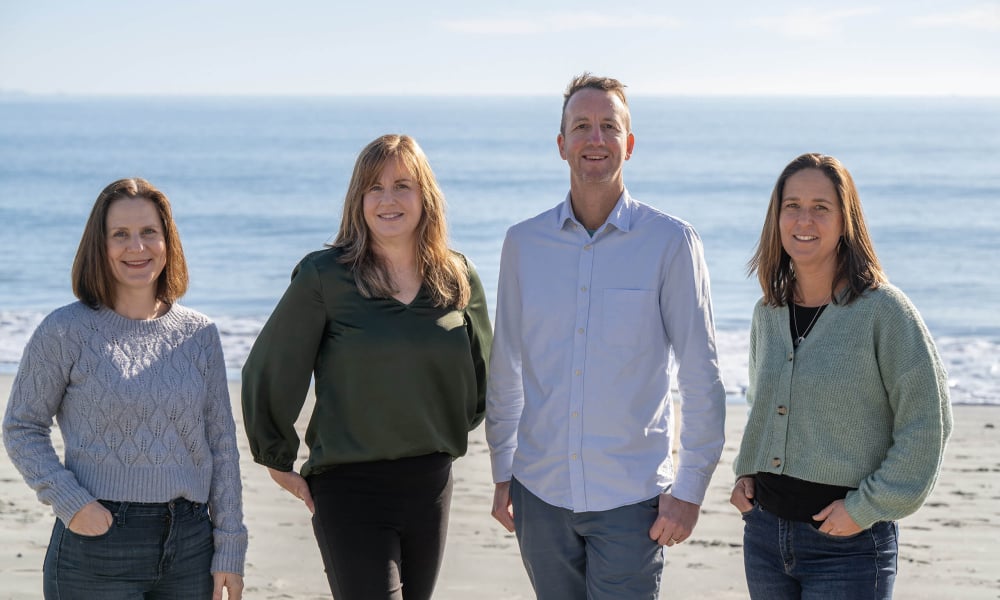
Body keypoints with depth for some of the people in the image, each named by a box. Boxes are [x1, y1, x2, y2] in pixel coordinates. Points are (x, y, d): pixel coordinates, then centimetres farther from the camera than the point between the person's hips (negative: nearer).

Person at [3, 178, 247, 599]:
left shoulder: (199, 334, 8)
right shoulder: (65, 332, -1)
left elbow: (222, 446, 10)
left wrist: (230, 550, 6)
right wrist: (68, 501, -12)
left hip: (190, 548, 3)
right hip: (98, 545, -3)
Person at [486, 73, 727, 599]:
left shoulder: (670, 242, -5)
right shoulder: (524, 243, 5)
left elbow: (701, 379, -4)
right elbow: (505, 370, 12)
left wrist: (690, 489, -7)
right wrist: (501, 474, 11)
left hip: (631, 497, -3)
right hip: (540, 492, 3)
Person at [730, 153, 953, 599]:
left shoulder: (883, 310, -10)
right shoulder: (768, 312, 8)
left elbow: (926, 426, -11)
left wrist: (866, 507, -13)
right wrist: (745, 473, 8)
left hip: (849, 544, -6)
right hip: (765, 533, 6)